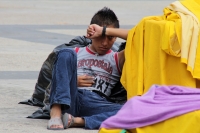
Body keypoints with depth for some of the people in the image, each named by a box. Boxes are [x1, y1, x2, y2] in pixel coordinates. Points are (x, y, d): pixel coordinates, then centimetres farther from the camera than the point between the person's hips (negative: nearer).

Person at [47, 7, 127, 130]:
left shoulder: (117, 59, 22)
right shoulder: (76, 53, 24)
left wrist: (105, 30, -3)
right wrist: (73, 82, 2)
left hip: (95, 104, 0)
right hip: (69, 99, 1)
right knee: (66, 54, -21)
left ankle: (77, 121, -42)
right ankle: (56, 112, -37)